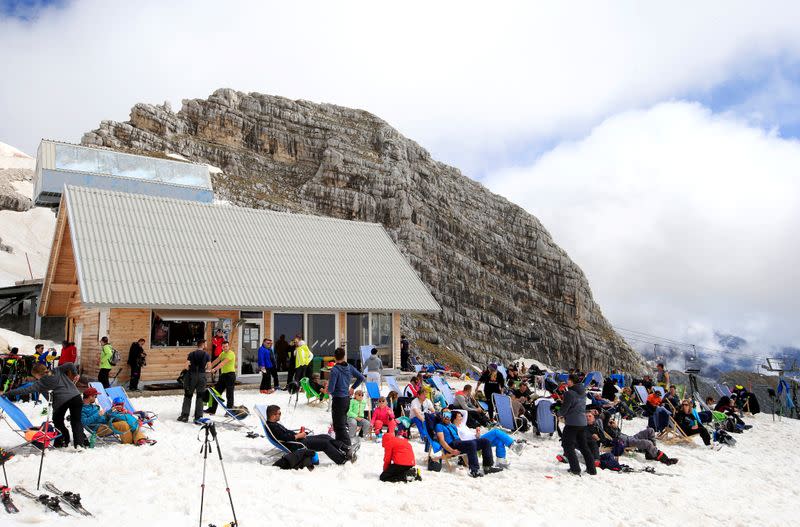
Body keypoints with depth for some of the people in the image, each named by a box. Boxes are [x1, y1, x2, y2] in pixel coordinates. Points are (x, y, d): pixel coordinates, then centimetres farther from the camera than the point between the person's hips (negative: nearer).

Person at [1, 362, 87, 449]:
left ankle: (64, 440, 20)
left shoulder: (41, 382, 3)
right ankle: (79, 442, 0)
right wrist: (75, 374, 16)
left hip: (62, 400, -4)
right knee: (76, 421, 12)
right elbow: (70, 365, 2)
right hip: (76, 396, 4)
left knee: (57, 421, 23)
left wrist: (6, 393, 5)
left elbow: (26, 390, 0)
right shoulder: (58, 370, 12)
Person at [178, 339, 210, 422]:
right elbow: (208, 367, -2)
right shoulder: (206, 355, -2)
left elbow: (186, 367, -8)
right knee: (200, 397, 9)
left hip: (191, 376, 0)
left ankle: (184, 416, 8)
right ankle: (198, 416, 8)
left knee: (187, 396, 10)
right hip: (201, 376, 0)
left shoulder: (191, 354, -2)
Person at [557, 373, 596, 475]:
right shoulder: (583, 392, 10)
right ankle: (591, 469, 20)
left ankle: (575, 469, -4)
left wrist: (559, 413, 7)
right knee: (583, 446, 18)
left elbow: (564, 409, -14)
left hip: (572, 423, -8)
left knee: (568, 445, 2)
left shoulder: (569, 393, -16)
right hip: (583, 422, 8)